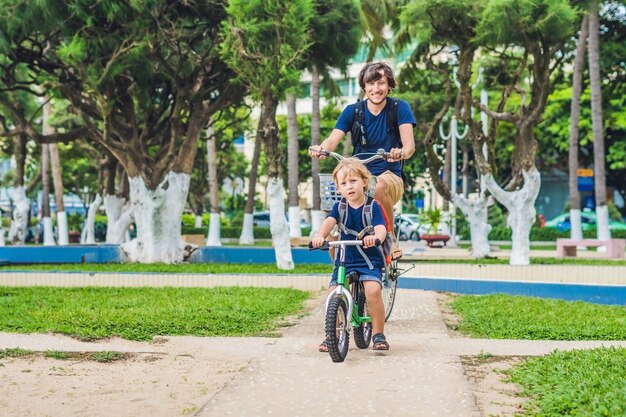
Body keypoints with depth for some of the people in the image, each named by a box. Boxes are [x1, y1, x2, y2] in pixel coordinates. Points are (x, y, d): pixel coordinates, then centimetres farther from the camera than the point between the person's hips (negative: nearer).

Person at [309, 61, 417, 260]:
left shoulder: (399, 108, -3)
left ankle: (391, 241, -21)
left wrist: (402, 152, -42)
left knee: (378, 185, -39)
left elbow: (409, 144, -16)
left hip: (390, 178, -3)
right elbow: (333, 139, -11)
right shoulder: (353, 111, 2)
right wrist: (320, 149, -36)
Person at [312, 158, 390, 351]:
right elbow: (329, 221, -15)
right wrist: (320, 236, -37)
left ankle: (378, 334, -8)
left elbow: (381, 228, -18)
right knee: (332, 293, -13)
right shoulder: (339, 207, 4)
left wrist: (375, 237, -43)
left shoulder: (373, 206, -3)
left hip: (370, 259, -3)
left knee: (373, 290, -26)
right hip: (344, 259, 3)